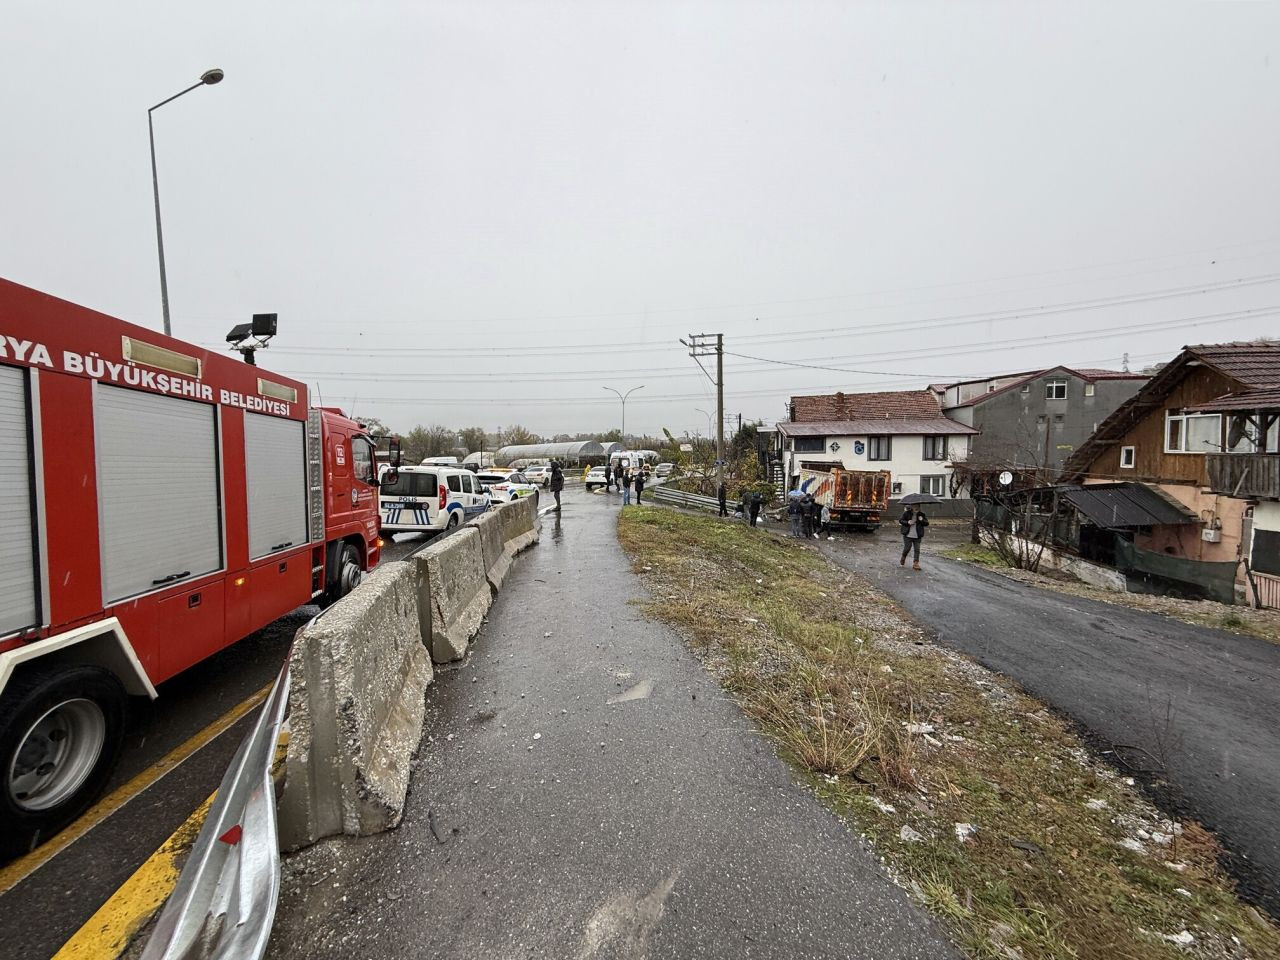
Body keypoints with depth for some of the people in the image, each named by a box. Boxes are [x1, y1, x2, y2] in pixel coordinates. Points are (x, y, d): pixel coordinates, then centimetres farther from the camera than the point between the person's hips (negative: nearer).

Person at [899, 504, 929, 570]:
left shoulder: (921, 514, 2)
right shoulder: (907, 513, -5)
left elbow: (927, 523, 6)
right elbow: (900, 520, 1)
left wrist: (922, 520, -15)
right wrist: (907, 522, -17)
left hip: (917, 536, 2)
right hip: (908, 535, -2)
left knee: (917, 549, -1)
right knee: (907, 548, 1)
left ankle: (916, 564, 3)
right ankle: (902, 560, 27)